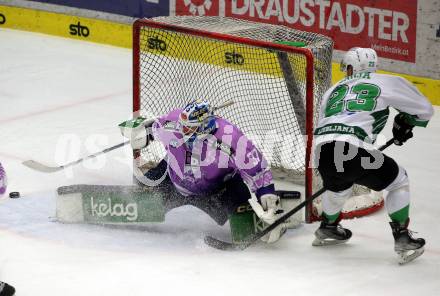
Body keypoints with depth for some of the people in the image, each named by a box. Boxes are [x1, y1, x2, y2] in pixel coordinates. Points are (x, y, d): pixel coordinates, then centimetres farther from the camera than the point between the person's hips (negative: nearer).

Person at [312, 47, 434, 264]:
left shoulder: (334, 89, 28)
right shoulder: (386, 83, 15)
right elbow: (424, 110, 21)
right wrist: (404, 122, 41)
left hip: (322, 149, 5)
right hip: (352, 149, -5)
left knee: (339, 186, 38)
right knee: (398, 180, 16)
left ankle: (327, 229, 56)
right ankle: (402, 239, 10)